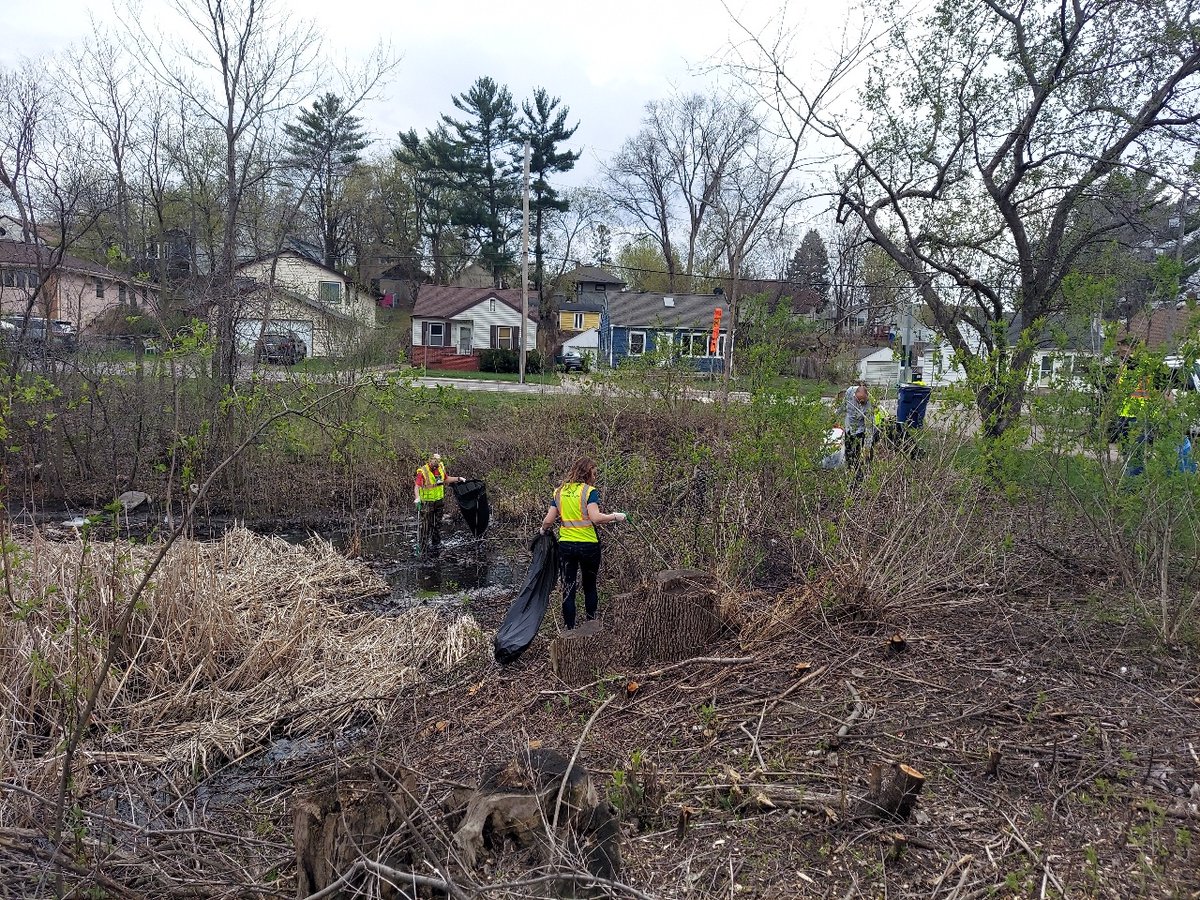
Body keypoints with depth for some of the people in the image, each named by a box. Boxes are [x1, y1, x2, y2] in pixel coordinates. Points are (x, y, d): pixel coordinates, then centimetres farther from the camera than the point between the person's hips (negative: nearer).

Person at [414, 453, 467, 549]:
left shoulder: (441, 468, -1)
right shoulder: (423, 472, -20)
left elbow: (446, 479, 18)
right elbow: (417, 486, -28)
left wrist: (458, 478, 16)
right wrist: (417, 497, -42)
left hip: (439, 501, 6)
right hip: (427, 502, -6)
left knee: (438, 523, 18)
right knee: (426, 524, -1)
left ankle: (436, 542, 34)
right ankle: (422, 545, 10)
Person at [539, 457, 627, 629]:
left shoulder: (559, 492, 5)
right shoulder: (589, 491, -9)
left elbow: (548, 520, 1)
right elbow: (595, 517, -23)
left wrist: (543, 529, 21)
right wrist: (615, 516, -9)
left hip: (565, 544, 3)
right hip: (588, 545, -3)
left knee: (568, 590, 8)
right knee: (590, 587, 17)